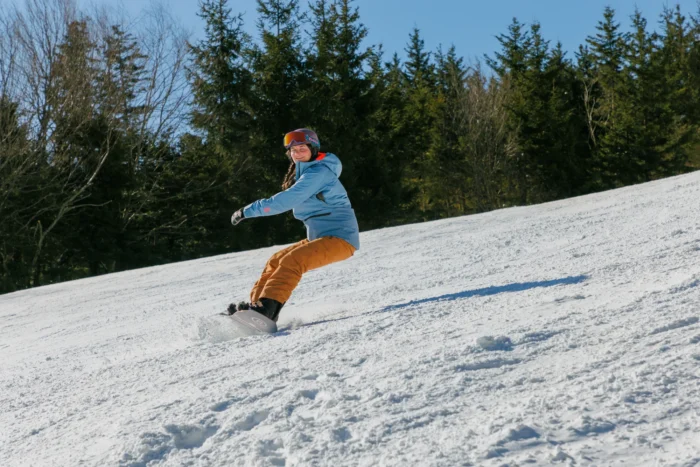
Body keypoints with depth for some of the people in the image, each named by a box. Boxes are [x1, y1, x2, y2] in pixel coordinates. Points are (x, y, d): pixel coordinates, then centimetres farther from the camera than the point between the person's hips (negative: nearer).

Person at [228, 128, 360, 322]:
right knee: (276, 261, 8)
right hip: (318, 238, 10)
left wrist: (247, 211, -19)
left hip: (340, 238, -10)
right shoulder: (305, 173, 16)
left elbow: (286, 200, -22)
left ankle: (265, 309, -33)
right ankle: (255, 305, 6)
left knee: (292, 261, -26)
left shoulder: (319, 172, -15)